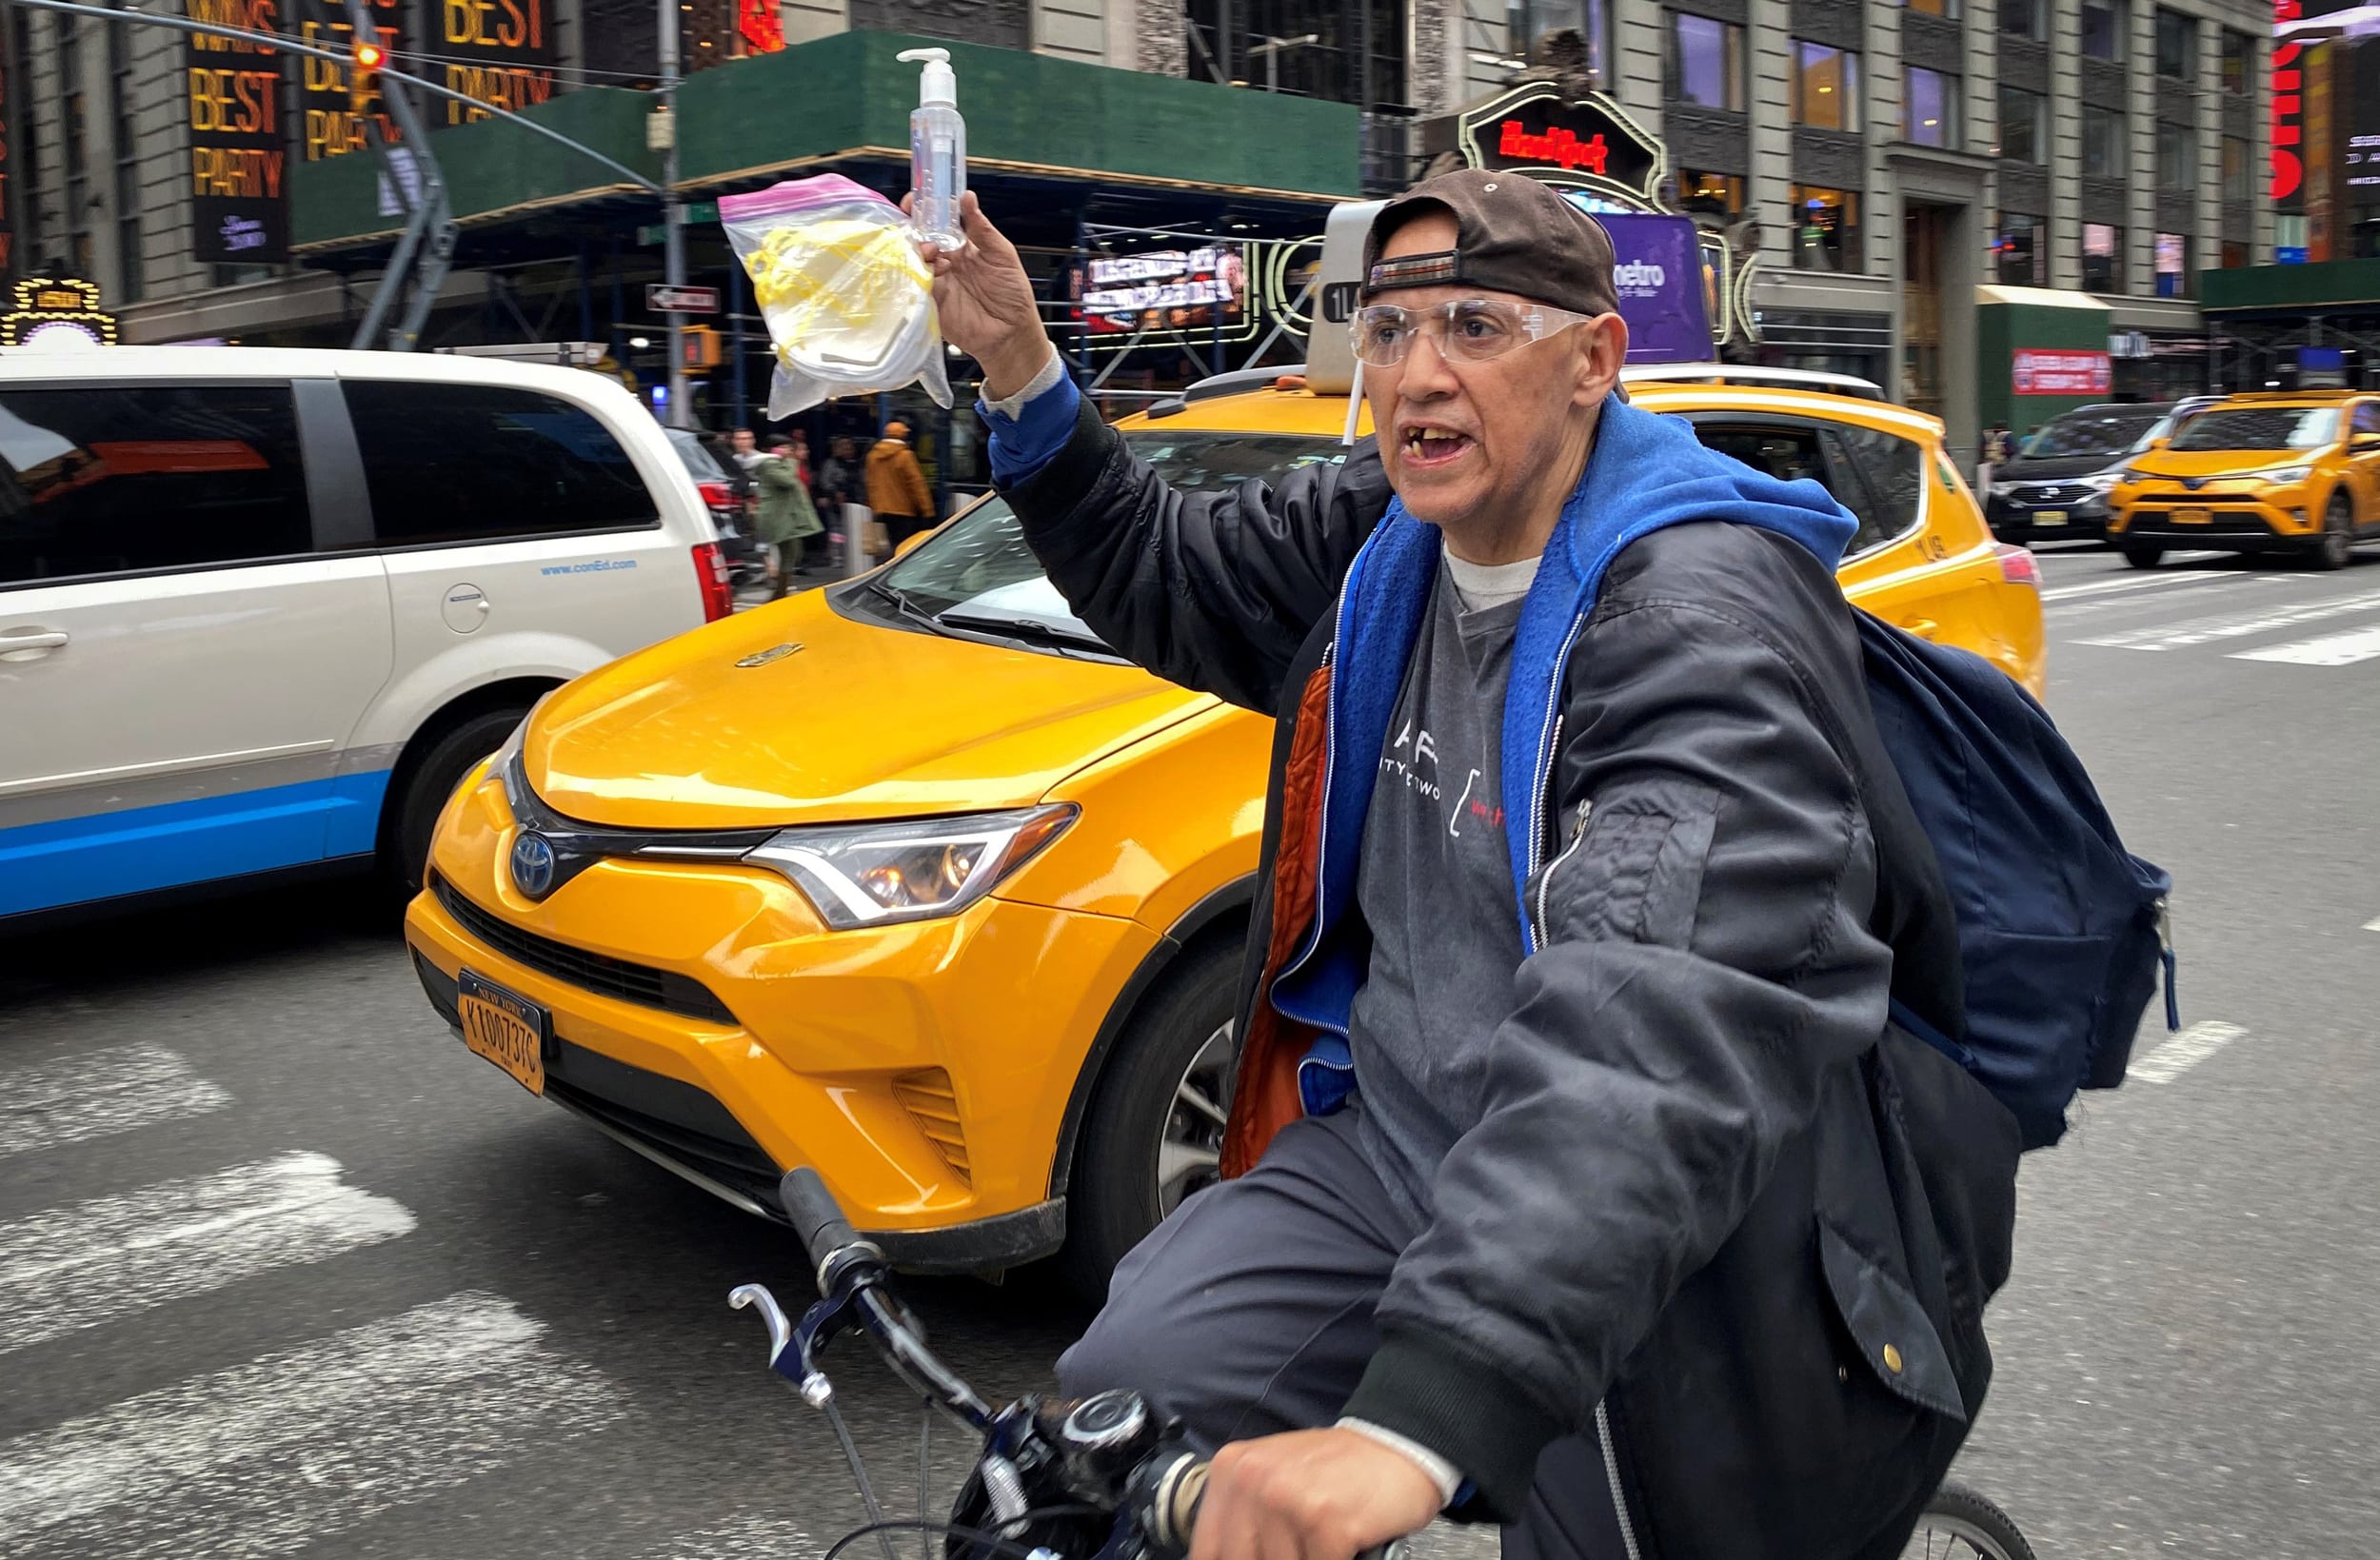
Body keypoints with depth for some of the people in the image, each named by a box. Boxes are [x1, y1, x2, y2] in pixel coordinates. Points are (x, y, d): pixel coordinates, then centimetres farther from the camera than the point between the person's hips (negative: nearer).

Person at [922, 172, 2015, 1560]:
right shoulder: (1385, 536, 2)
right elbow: (1165, 574, 20)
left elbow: (1669, 1027, -41)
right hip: (1397, 1133, 6)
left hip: (1685, 1237, -5)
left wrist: (1414, 1423, -51)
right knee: (1116, 1416, -10)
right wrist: (1020, 367, 4)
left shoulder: (1701, 617, -26)